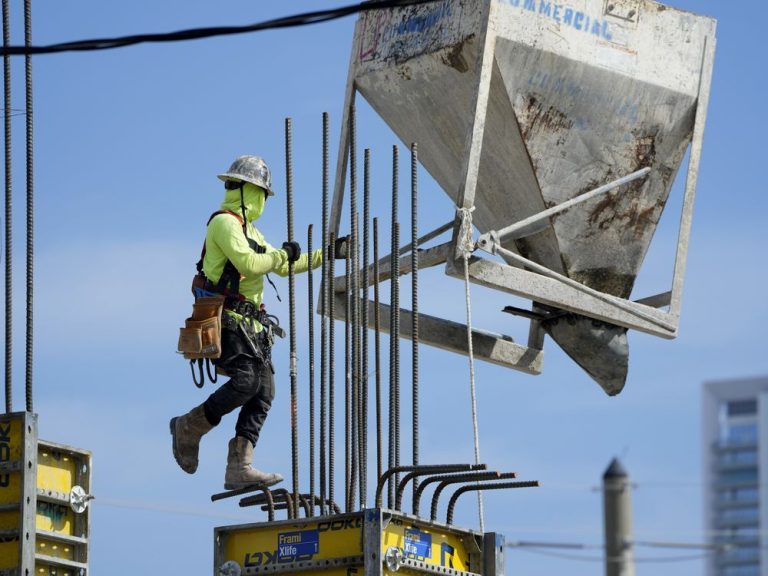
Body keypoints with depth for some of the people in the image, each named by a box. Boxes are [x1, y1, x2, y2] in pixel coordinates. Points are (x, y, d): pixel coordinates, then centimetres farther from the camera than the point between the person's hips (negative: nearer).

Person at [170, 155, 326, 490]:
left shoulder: (247, 229, 25)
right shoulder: (224, 223, -8)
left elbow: (281, 267, 34)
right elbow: (249, 263, -21)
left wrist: (323, 255, 32)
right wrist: (283, 254, -6)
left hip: (249, 322, 10)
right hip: (228, 319, -10)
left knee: (263, 391, -2)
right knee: (246, 381, -23)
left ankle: (239, 468, -7)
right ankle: (188, 429, -4)